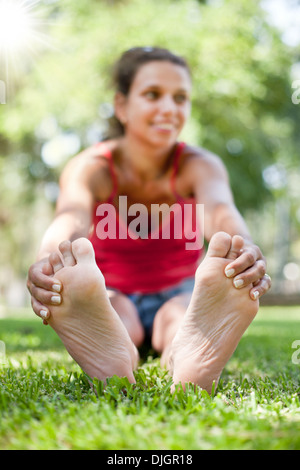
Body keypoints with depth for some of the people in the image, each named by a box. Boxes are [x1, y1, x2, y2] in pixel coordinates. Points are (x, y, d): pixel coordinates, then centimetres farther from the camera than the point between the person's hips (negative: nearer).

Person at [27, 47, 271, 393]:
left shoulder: (200, 165, -11)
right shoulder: (90, 168, -14)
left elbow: (220, 208, -35)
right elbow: (71, 217, -37)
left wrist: (245, 249, -61)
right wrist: (48, 260, -62)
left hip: (178, 296, 0)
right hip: (111, 296, 0)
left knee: (177, 316, -34)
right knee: (116, 312, -34)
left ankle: (192, 364, -65)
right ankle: (109, 363, -65)